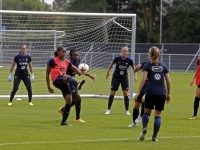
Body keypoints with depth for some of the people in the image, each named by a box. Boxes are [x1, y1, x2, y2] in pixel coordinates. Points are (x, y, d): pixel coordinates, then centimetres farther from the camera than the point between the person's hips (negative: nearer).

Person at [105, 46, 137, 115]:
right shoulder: (117, 58, -17)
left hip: (124, 78, 0)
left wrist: (135, 75, -4)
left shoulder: (129, 60, -14)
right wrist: (108, 72, 9)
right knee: (112, 93, 1)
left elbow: (133, 68, 4)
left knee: (126, 94, -5)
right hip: (116, 77, 0)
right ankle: (108, 109, 13)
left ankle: (127, 110, 5)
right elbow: (111, 64, 3)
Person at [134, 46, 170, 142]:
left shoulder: (147, 65, 2)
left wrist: (138, 92, -9)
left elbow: (143, 79, -9)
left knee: (147, 112, 14)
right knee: (158, 115, 6)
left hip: (150, 93, -2)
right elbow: (168, 81, 9)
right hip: (162, 93, 2)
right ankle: (154, 136, 2)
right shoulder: (163, 66, 11)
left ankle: (144, 128, -11)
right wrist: (168, 94, 18)